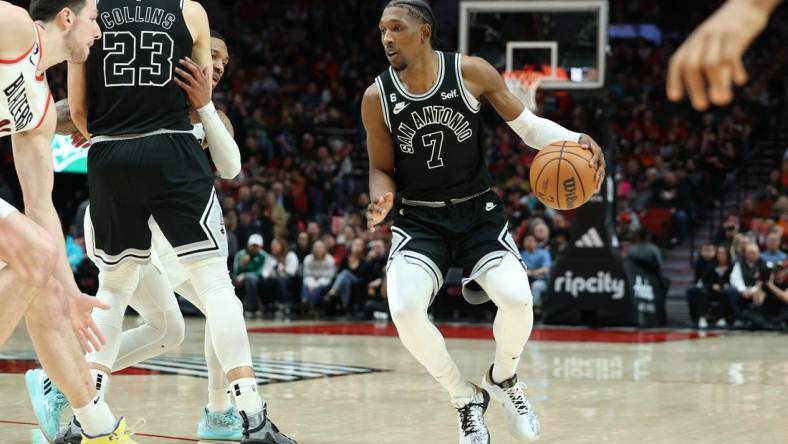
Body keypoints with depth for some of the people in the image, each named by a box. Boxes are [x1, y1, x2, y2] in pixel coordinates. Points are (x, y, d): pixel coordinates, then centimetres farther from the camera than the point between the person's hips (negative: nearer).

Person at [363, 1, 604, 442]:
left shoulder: (471, 72, -11)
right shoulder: (377, 97, -8)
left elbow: (528, 125, -2)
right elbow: (382, 170, 3)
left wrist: (577, 140, -21)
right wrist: (382, 200, -21)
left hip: (479, 212, 0)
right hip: (420, 220, 0)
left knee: (517, 299, -25)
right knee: (404, 310, -26)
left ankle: (503, 378, 11)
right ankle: (467, 400, 0)